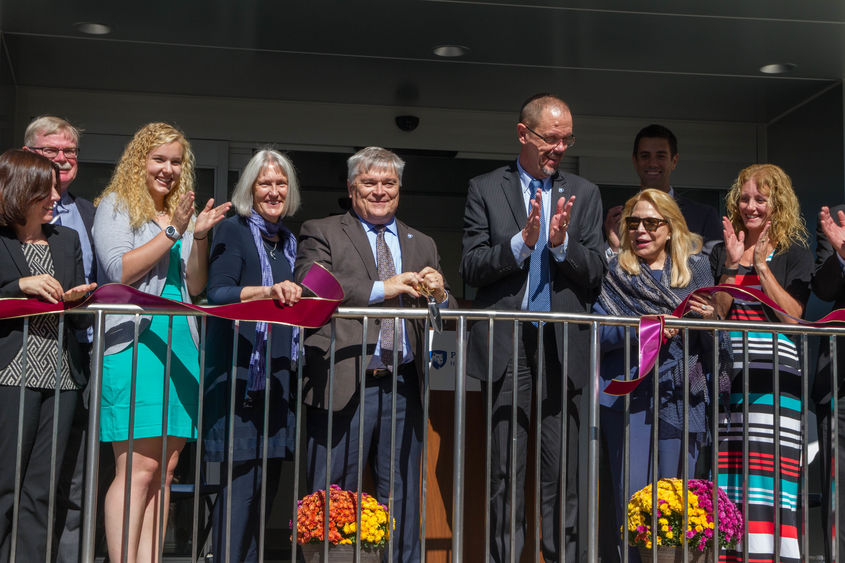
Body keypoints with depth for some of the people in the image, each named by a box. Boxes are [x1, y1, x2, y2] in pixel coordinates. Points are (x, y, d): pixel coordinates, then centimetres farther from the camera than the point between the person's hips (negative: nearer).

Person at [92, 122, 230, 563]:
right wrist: (173, 232, -10)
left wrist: (199, 238, 1)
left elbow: (195, 287, 16)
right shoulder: (117, 206, 3)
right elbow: (120, 271, -9)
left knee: (165, 468, 3)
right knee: (139, 467, -12)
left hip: (179, 344, 6)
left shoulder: (181, 215, 20)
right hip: (134, 342, -6)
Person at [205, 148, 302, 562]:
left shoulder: (288, 240, 20)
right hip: (242, 370, -7)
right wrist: (267, 291, -28)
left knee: (268, 479, 7)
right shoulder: (232, 231, -1)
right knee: (243, 478, -11)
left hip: (279, 373, 7)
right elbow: (217, 293, -15)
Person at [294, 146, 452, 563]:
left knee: (402, 502, 8)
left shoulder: (422, 245, 20)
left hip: (403, 388, 4)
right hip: (344, 385, -4)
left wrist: (440, 296, -6)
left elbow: (446, 320, 18)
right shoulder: (322, 233, 7)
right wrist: (381, 289, -16)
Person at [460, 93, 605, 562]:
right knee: (505, 471, 4)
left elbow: (595, 274, 6)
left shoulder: (584, 194, 13)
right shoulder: (485, 189, 8)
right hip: (506, 347, -1)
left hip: (563, 347, 1)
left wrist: (562, 243, -12)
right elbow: (471, 268, -1)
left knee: (562, 475, 1)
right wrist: (522, 241, -14)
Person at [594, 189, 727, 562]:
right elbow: (595, 334, -1)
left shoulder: (694, 269, 12)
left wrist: (711, 319, -8)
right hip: (628, 389, -1)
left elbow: (714, 344, 13)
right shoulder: (615, 273, 8)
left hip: (681, 394, 1)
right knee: (632, 493, -5)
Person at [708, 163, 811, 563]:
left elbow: (793, 315, -5)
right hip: (730, 375, 3)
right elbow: (715, 315, 7)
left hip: (775, 376, -3)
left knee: (771, 468, -9)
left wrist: (761, 265, -7)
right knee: (730, 470, -1)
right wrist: (733, 266, -3)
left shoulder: (794, 253, 7)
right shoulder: (722, 252, 16)